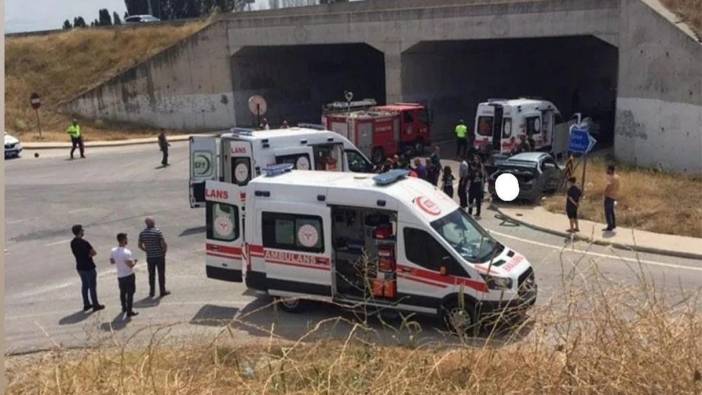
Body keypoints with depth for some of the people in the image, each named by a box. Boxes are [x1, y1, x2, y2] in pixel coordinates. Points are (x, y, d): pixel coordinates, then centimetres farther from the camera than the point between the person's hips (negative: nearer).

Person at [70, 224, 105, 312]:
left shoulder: (72, 243, 1)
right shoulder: (84, 242, -23)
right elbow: (94, 253, -17)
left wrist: (86, 255, 1)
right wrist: (89, 254, -1)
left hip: (80, 267, 8)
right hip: (88, 267, -8)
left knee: (84, 285, 18)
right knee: (92, 286, 4)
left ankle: (86, 304, 26)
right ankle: (95, 305, 12)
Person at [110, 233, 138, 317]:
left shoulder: (113, 251, -4)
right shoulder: (126, 252, -26)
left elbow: (111, 261, 10)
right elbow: (130, 265, -27)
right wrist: (134, 261, -7)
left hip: (120, 276, 7)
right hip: (129, 275, -7)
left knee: (122, 292, 22)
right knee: (130, 293, 3)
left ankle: (124, 308, 38)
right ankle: (129, 311, 7)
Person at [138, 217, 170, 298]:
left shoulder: (142, 233, 0)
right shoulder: (157, 231, -15)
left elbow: (140, 246, 5)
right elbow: (164, 244, -18)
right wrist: (164, 251, 0)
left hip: (149, 257, 4)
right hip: (159, 256, -4)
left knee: (151, 275, 13)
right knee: (161, 274, 7)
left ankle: (152, 292, 18)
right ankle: (162, 291, 13)